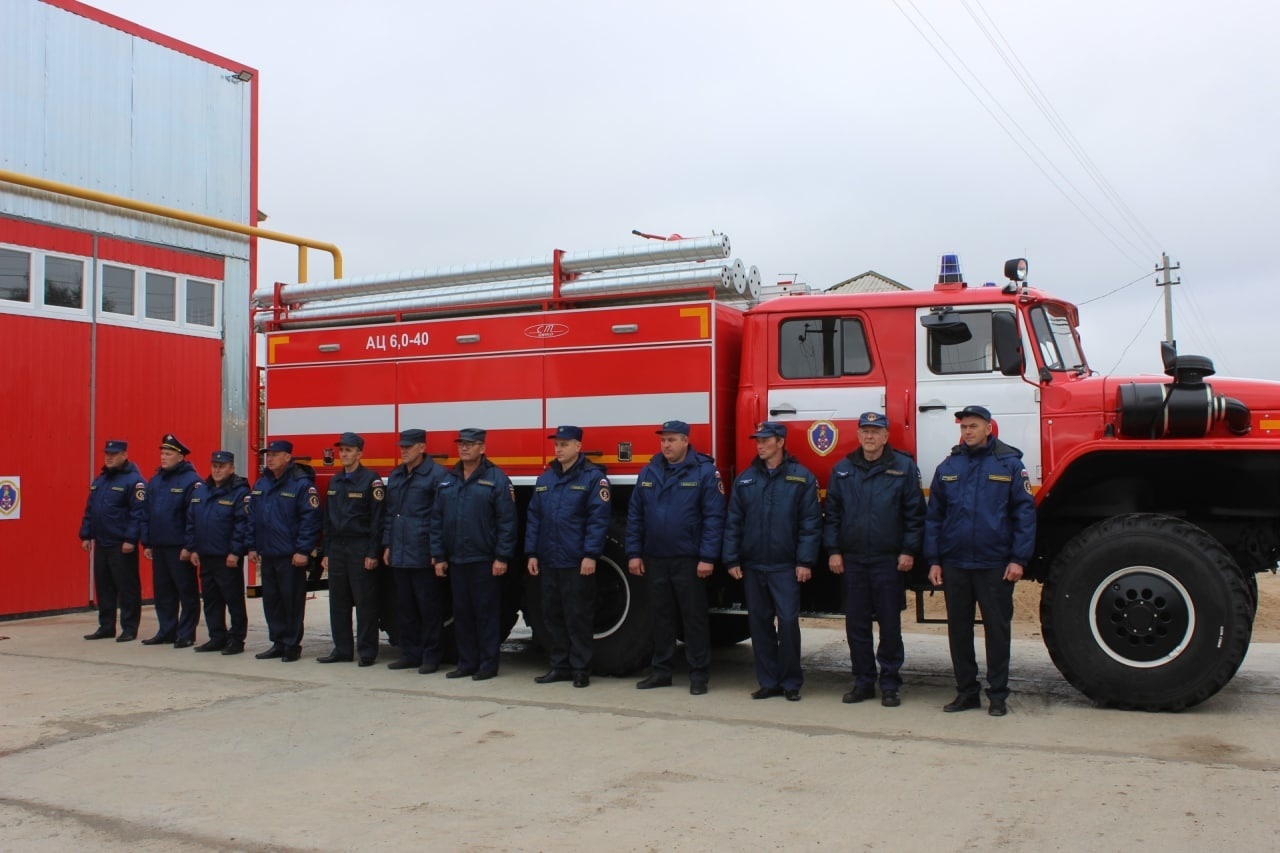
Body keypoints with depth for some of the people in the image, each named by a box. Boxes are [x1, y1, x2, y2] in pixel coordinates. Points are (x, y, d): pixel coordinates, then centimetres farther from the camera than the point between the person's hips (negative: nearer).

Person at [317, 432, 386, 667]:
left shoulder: (371, 481, -7)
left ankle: (367, 651, 5)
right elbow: (328, 520, 17)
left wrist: (372, 553, -15)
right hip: (337, 549, 7)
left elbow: (377, 520, -11)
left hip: (360, 549, -7)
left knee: (365, 603, -2)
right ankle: (342, 649, 17)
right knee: (338, 603, 9)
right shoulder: (335, 481, 14)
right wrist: (326, 552, 12)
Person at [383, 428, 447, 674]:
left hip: (423, 555, -7)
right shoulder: (395, 476, 16)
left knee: (428, 607, 0)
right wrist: (387, 545, 15)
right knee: (405, 607, 13)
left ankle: (430, 656, 8)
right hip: (399, 555, 7)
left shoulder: (435, 475, -8)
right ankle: (410, 654, 22)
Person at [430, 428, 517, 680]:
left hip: (485, 562, -6)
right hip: (456, 561, 6)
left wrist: (502, 557, -14)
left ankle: (488, 664, 9)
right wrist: (438, 556, 6)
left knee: (487, 613, 1)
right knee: (461, 613, 11)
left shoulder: (497, 479, -6)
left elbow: (507, 522, -10)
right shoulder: (447, 482, 12)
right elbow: (437, 521, 12)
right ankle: (467, 663, 20)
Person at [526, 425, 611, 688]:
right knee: (552, 616, 11)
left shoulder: (593, 477, -7)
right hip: (548, 561, 6)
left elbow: (598, 519, -12)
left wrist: (590, 555, -17)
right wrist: (532, 553, 8)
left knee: (578, 618, 1)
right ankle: (560, 666, 22)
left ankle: (581, 669, 10)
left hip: (577, 563, -6)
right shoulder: (545, 479, 13)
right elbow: (534, 517, 14)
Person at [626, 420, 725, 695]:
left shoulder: (704, 471, -8)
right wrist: (634, 553, 4)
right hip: (655, 559, 5)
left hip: (689, 561, -4)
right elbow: (635, 515, 9)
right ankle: (660, 671, 23)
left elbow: (714, 517, -11)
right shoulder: (649, 472, 7)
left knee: (694, 618, 3)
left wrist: (708, 557, -16)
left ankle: (699, 675, 10)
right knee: (661, 617, 13)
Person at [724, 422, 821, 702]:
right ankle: (768, 682, 16)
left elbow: (810, 522, -4)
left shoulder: (802, 478, -1)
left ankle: (791, 682, 8)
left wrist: (805, 561, -10)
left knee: (788, 621, -6)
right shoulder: (745, 479, 9)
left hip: (785, 565, -4)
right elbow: (733, 522, 9)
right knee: (759, 623, 7)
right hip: (752, 565, 4)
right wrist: (731, 560, 3)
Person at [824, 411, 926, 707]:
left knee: (890, 624, 4)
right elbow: (832, 513, 9)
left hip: (889, 560, -3)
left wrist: (909, 551, -7)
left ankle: (890, 685, 13)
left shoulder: (904, 467, 0)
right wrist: (833, 550, 2)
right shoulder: (843, 469, 9)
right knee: (856, 624, 7)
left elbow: (915, 513, -1)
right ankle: (863, 682, 18)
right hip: (852, 559, 3)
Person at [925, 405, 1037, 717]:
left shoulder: (1009, 463, -1)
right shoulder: (948, 467, 7)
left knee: (997, 628, 4)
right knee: (958, 629, 9)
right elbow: (934, 516, 10)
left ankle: (998, 695, 15)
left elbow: (1025, 512, -2)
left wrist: (1018, 558, -8)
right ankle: (966, 691, 20)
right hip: (954, 563, 3)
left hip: (995, 564, -3)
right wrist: (933, 560, 4)